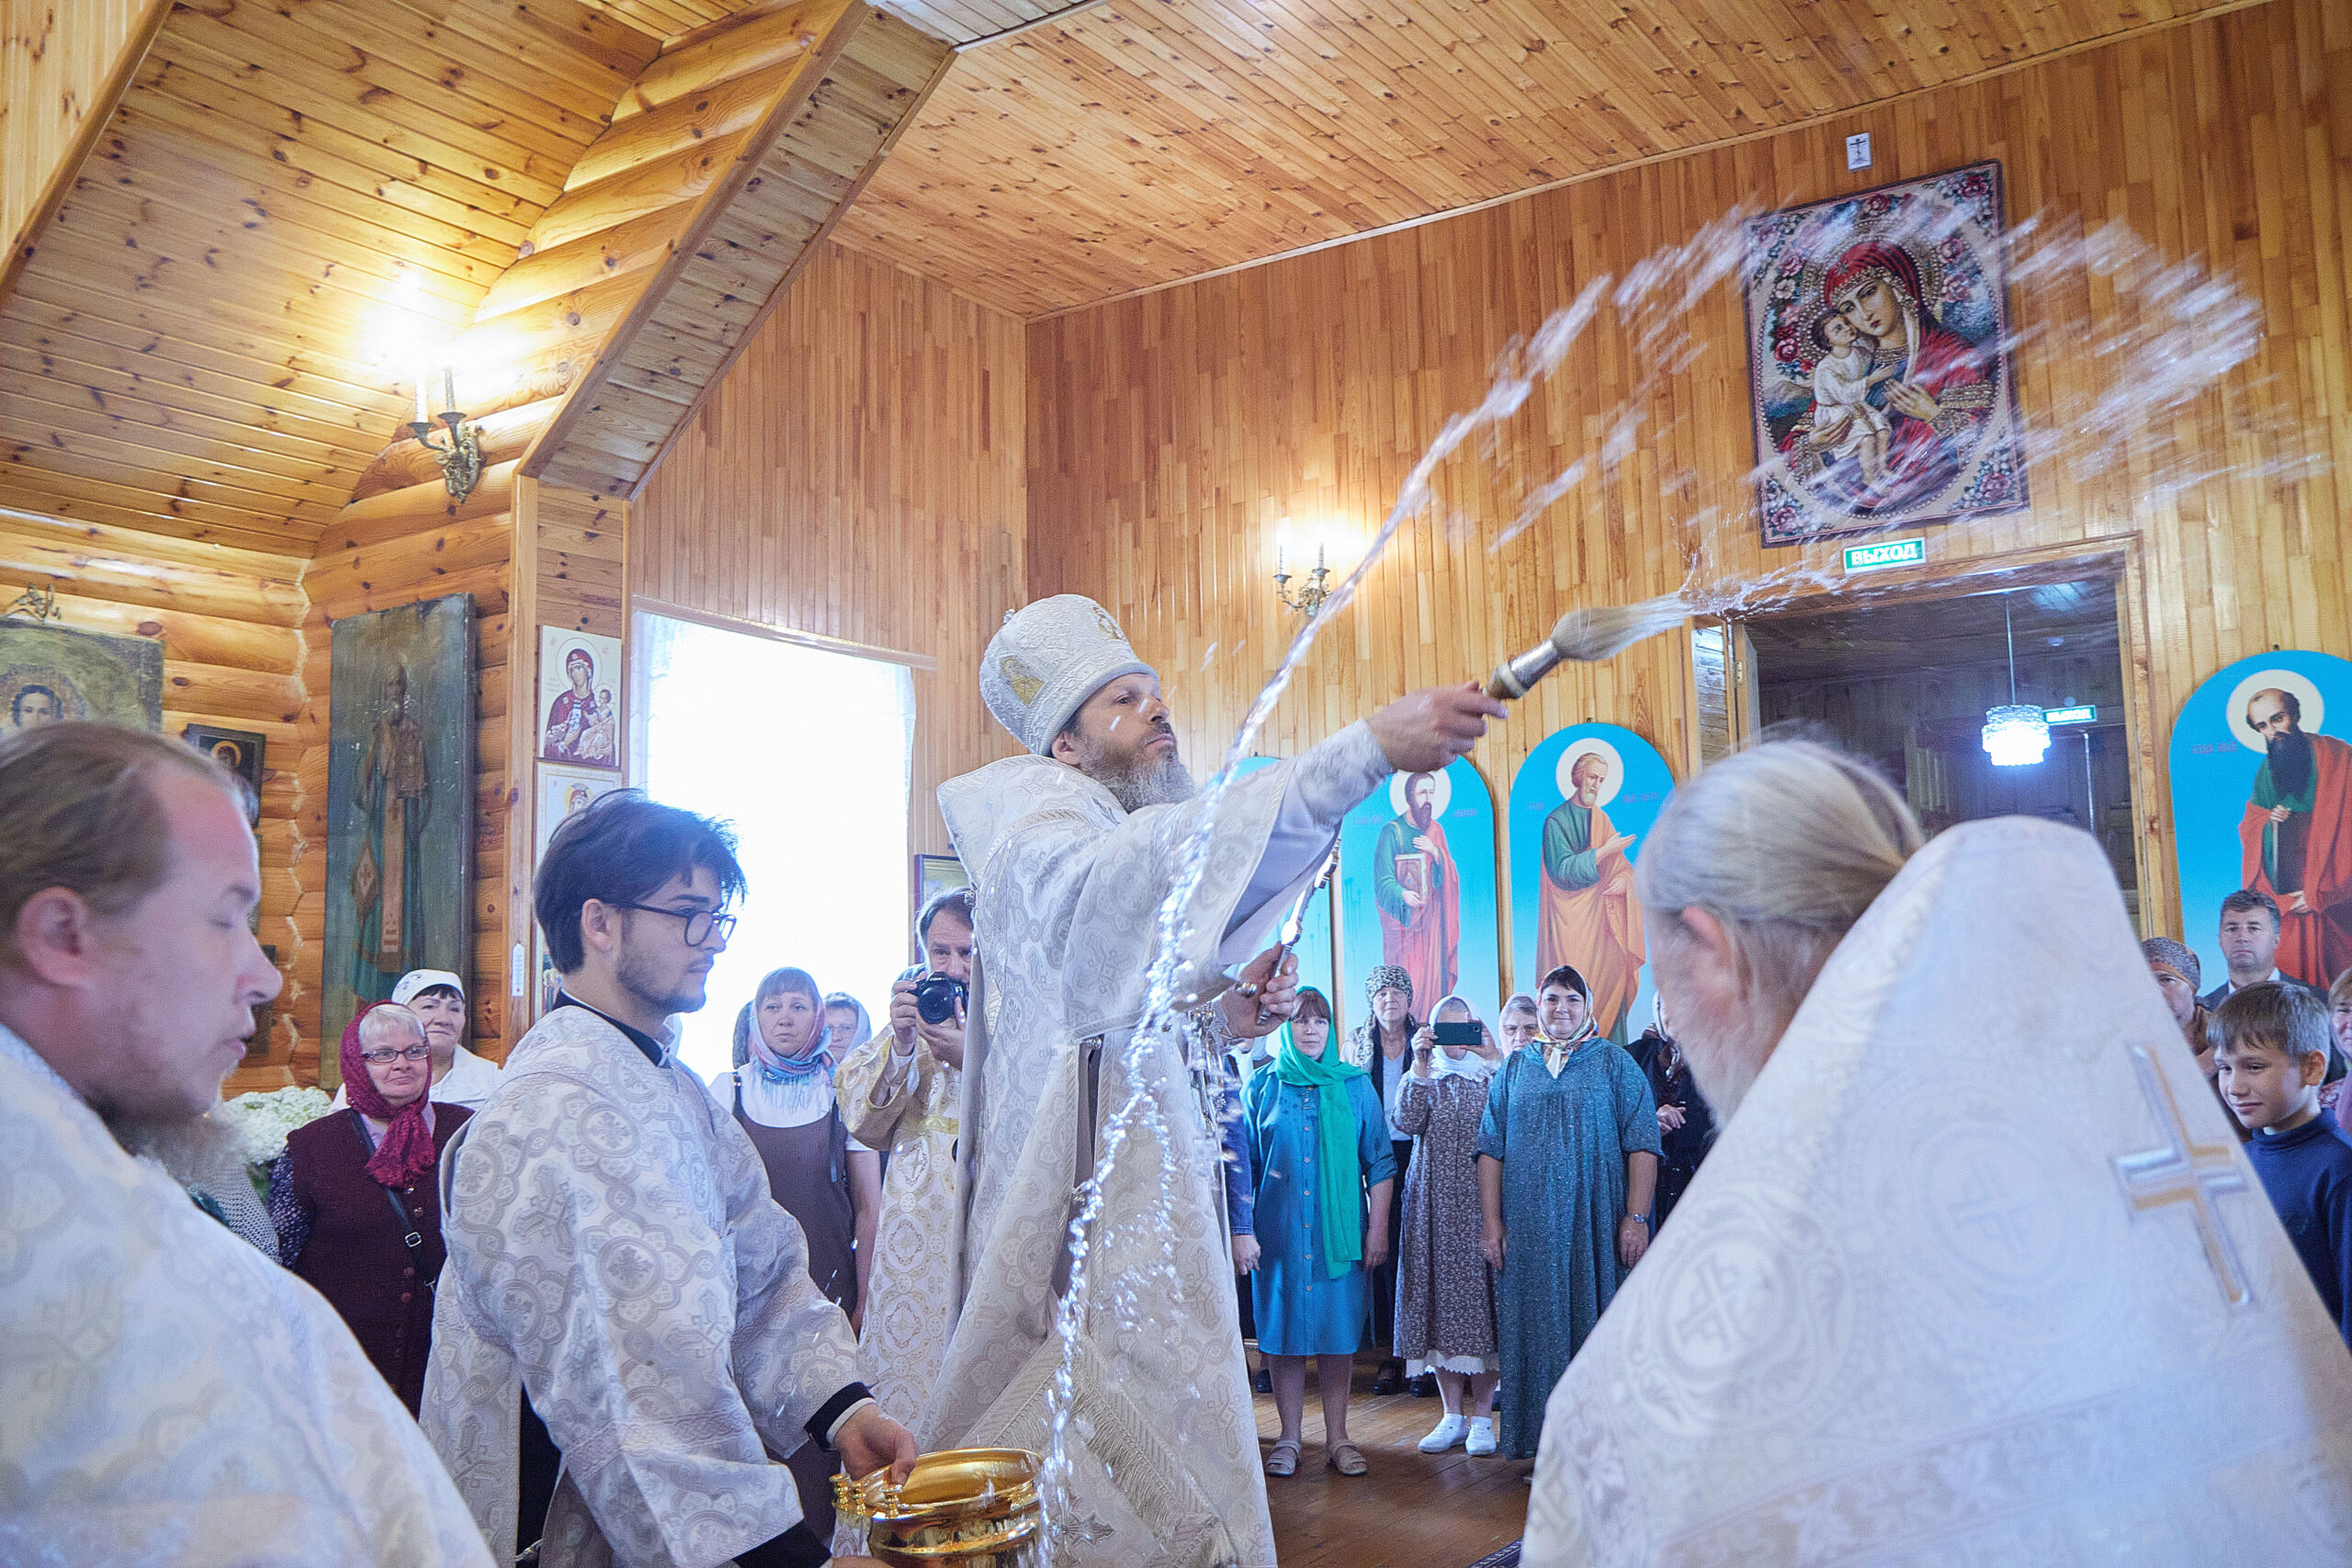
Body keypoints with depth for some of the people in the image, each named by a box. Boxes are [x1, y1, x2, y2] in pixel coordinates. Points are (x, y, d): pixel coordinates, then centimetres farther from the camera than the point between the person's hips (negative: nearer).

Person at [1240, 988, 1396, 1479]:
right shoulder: (1263, 1087, 6)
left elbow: (1380, 1163, 6)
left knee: (1338, 1330, 3)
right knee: (1284, 1329, 2)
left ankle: (1336, 1437, 13)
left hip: (1341, 1229, 0)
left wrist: (1378, 1228, -1)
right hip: (1279, 1231, 0)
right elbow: (1243, 1165, 8)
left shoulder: (1355, 1085, 6)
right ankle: (1289, 1437, 12)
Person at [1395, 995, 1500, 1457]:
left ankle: (1481, 1417, 4)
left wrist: (1492, 1057, -14)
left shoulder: (1492, 1076, 8)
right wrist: (1420, 1065, -11)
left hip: (1479, 1203, -2)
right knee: (1439, 1298, 2)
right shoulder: (1424, 1078, 13)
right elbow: (1408, 1122, -6)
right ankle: (1453, 1415, 11)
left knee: (1480, 1297, -4)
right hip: (1434, 1205, 2)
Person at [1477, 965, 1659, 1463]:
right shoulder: (1514, 1068, 12)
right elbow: (1490, 1148, 9)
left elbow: (1642, 1142, -2)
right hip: (1528, 1229, 2)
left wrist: (1636, 1217, -11)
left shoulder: (1614, 1062, 5)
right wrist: (1491, 1221, 0)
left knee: (1595, 1324, -1)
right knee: (1537, 1327, 4)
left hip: (1596, 1225, -2)